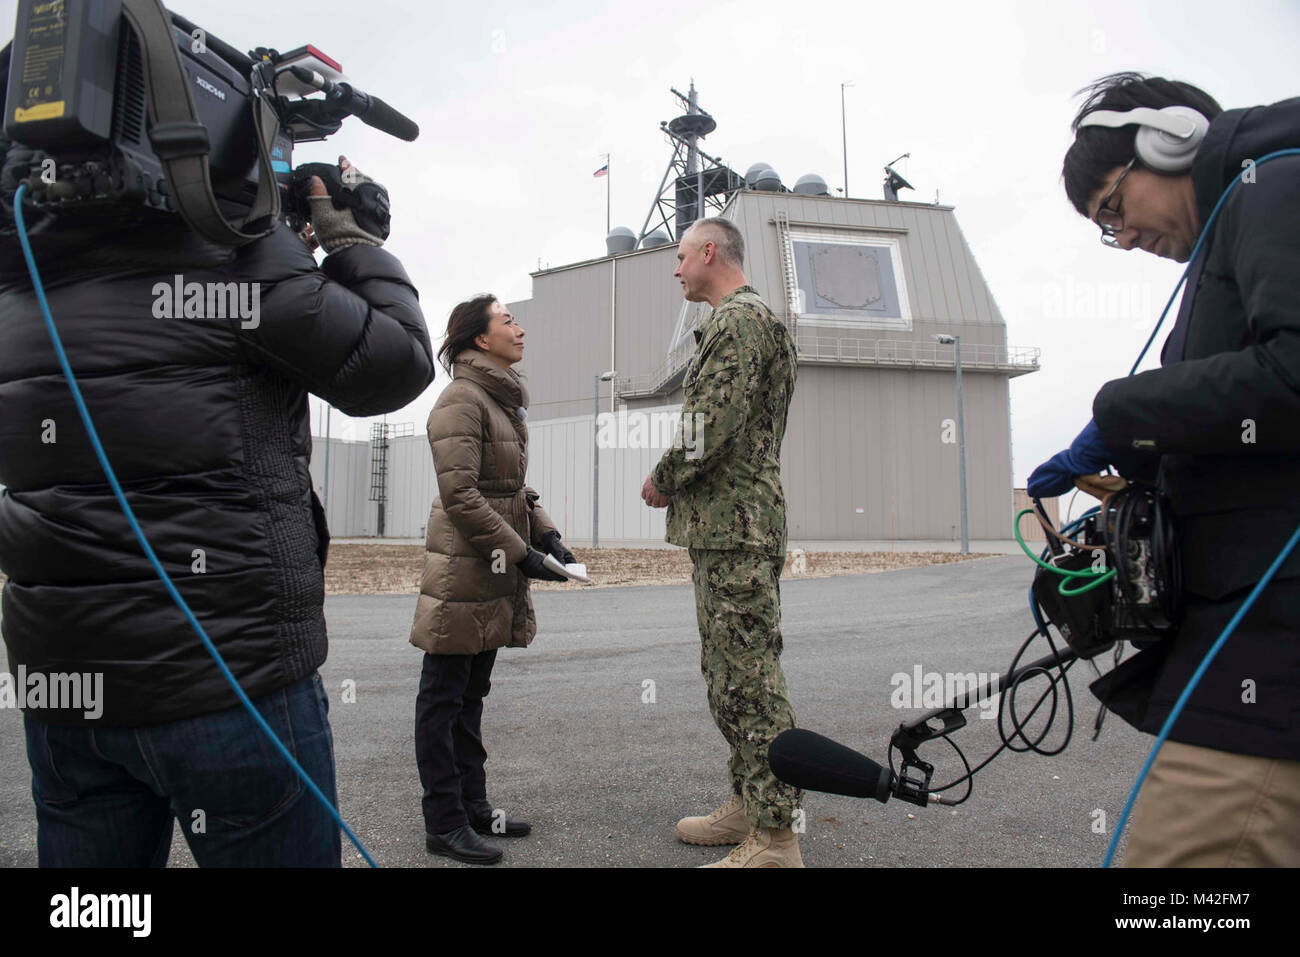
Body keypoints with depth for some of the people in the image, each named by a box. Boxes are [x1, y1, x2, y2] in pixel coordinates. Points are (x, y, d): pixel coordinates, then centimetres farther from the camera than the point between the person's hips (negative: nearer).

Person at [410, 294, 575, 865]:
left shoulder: (504, 401, 16)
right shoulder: (462, 399, -13)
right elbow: (460, 495, -20)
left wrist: (547, 534, 6)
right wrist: (518, 552, -19)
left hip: (498, 572, 9)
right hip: (464, 568, -9)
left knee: (472, 693, 17)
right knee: (444, 697, 2)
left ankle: (473, 805, 28)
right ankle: (444, 823, 12)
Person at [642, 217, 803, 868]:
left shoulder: (738, 318, -9)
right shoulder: (744, 319, 24)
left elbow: (713, 424, -20)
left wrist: (662, 480, -6)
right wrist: (677, 483, 14)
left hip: (734, 526, -11)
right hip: (726, 525, 11)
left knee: (749, 676, -8)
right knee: (732, 670, 16)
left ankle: (774, 839, -1)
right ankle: (749, 805, 27)